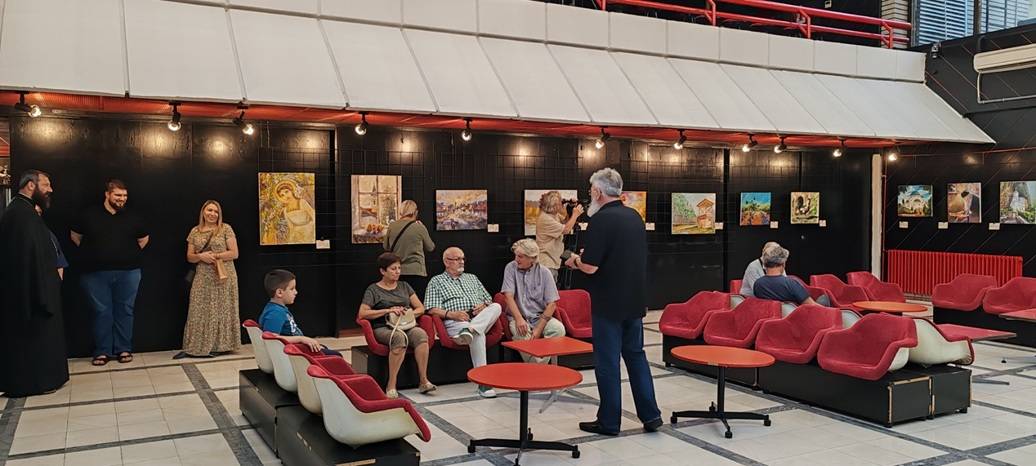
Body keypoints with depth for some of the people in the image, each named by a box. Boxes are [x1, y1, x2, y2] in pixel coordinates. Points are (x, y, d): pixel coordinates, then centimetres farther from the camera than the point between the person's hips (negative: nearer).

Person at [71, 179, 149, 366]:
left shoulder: (131, 218, 5)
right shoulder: (90, 215, 1)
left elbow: (144, 238, 20)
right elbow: (75, 236, 14)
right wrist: (91, 253, 10)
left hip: (128, 272, 1)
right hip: (96, 273, -1)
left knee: (125, 311, 6)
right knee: (102, 312, 3)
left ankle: (124, 349, 15)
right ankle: (102, 351, 11)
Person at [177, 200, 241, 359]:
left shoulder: (226, 229, -1)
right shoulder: (195, 231, 10)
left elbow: (234, 253, -5)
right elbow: (189, 257, 10)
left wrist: (214, 256, -14)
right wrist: (201, 256, -11)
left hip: (223, 277, -3)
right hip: (203, 278, 3)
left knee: (220, 310, 0)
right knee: (199, 312, 1)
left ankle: (219, 345, 7)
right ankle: (195, 347, 3)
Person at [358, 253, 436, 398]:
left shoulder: (404, 286, 22)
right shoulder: (373, 289, 10)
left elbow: (421, 308, 19)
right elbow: (362, 314, -3)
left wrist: (411, 313, -5)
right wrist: (389, 310, -9)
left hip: (407, 325, 4)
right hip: (383, 328, -3)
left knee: (421, 334, -32)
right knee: (399, 337, -39)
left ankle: (423, 381, -31)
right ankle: (391, 386, -36)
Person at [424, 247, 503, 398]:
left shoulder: (472, 278, 31)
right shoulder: (436, 281, 15)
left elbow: (489, 300, 27)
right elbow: (432, 309, 3)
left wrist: (484, 306, 2)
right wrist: (451, 314, -15)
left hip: (481, 319, 5)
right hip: (456, 322, -4)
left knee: (497, 306, -27)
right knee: (478, 334, -37)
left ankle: (470, 330, -46)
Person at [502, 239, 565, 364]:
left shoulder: (544, 272, 0)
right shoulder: (511, 268, 1)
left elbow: (552, 304, -3)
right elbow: (509, 296, -8)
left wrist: (539, 329, -14)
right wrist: (519, 319, -25)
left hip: (540, 317, 1)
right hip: (518, 316, -1)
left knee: (559, 329, -28)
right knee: (520, 332, -35)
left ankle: (542, 364, -18)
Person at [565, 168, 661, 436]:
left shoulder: (601, 220, -17)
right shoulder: (635, 217, 8)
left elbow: (590, 266, -21)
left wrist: (575, 261, 0)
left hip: (609, 304, -7)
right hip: (635, 301, 7)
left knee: (607, 361, 3)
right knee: (636, 356, 17)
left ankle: (609, 421, 12)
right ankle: (650, 415, 17)